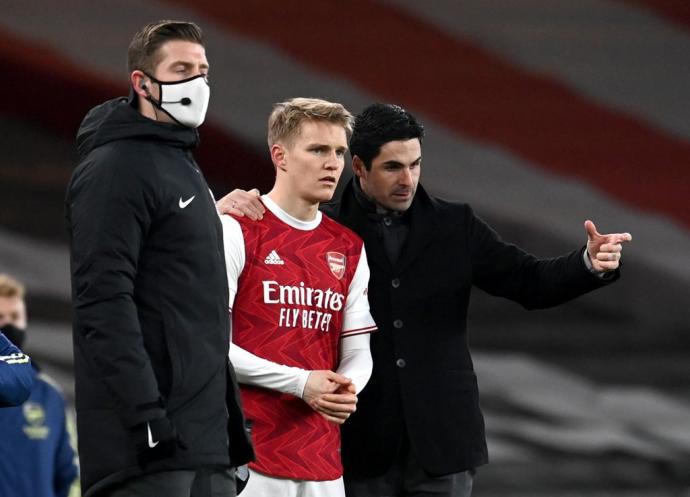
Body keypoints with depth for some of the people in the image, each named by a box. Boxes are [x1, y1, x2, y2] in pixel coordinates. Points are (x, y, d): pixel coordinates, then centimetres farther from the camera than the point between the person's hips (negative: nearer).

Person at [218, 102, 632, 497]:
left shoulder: (455, 227, 7)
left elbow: (530, 282, 6)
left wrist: (590, 264, -12)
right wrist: (230, 212, -18)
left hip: (441, 439, 1)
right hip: (362, 442, -1)